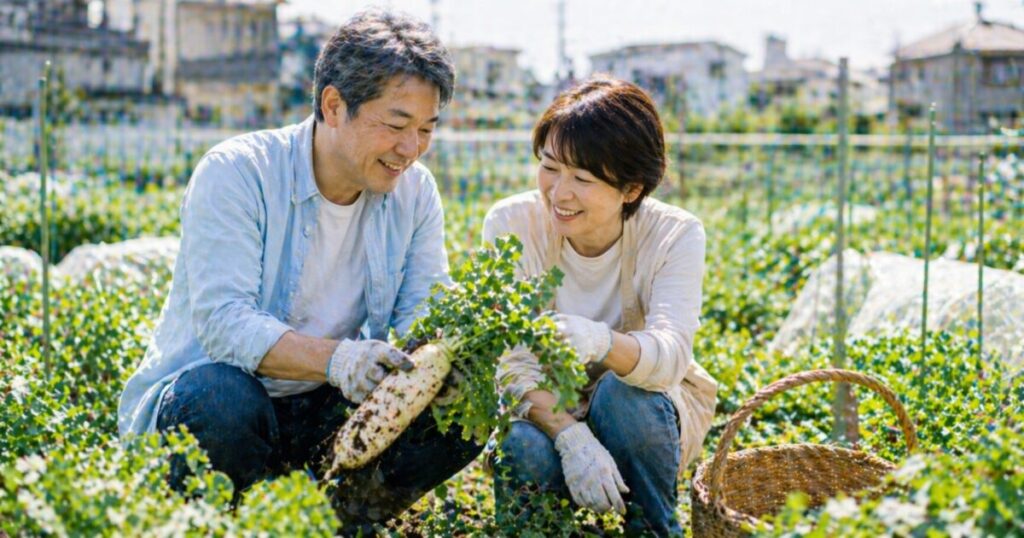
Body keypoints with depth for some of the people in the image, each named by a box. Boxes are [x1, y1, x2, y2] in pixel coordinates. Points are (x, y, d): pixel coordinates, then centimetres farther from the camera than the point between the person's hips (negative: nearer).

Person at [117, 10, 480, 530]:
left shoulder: (414, 191, 0)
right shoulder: (235, 173, -17)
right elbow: (222, 321, -28)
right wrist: (333, 358, -45)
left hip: (320, 410, 5)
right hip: (201, 395, -4)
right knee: (222, 397, -38)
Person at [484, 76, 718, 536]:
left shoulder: (675, 235, -17)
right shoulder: (511, 225, -16)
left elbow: (671, 354, -33)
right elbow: (510, 363, -20)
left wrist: (602, 342, -56)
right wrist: (572, 437, -38)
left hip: (648, 411, 1)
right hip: (546, 411, 0)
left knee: (621, 391, -33)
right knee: (522, 452, -33)